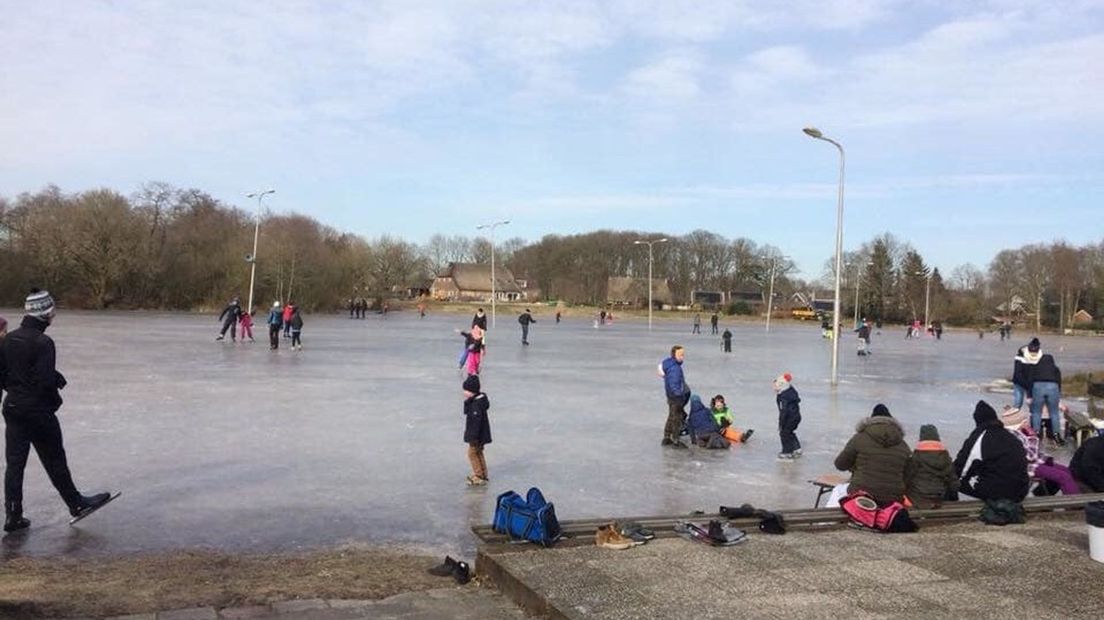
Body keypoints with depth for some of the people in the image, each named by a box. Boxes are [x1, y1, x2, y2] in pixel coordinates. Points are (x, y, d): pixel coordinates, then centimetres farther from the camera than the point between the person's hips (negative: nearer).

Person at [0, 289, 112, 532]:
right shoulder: (43, 342, -19)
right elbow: (46, 381, -22)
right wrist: (55, 401, -4)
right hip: (38, 410, -6)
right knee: (54, 459, 8)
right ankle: (76, 503, 23)